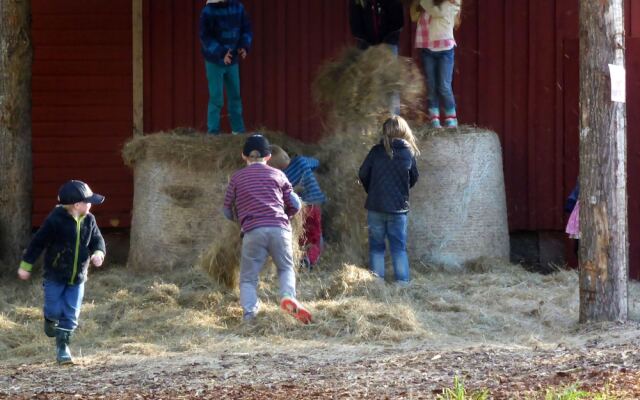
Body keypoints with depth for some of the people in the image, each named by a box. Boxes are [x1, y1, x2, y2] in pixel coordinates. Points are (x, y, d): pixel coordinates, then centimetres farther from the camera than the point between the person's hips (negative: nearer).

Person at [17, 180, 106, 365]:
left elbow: (97, 239, 7)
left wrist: (99, 252, -17)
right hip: (55, 275, -4)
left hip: (77, 277, 4)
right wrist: (26, 265, -4)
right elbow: (38, 242, -10)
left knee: (71, 314, 2)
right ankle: (50, 320, 37)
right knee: (54, 310, 1)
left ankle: (62, 346, 12)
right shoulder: (56, 220, -19)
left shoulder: (89, 220, -3)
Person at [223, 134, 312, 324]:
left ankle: (249, 314, -15)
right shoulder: (277, 174, 17)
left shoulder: (237, 178, 16)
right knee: (286, 268, 19)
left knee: (248, 278, 6)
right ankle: (288, 296, -10)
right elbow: (295, 205, 16)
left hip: (253, 231, -1)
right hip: (279, 228, 1)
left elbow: (227, 212, 20)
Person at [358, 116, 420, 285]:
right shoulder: (409, 153, -3)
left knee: (376, 245, 9)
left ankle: (377, 279, 7)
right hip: (399, 207, 0)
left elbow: (362, 174, -1)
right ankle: (402, 281, 2)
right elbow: (414, 178, 8)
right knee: (399, 246, 7)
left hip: (376, 206, 0)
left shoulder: (377, 151, -6)